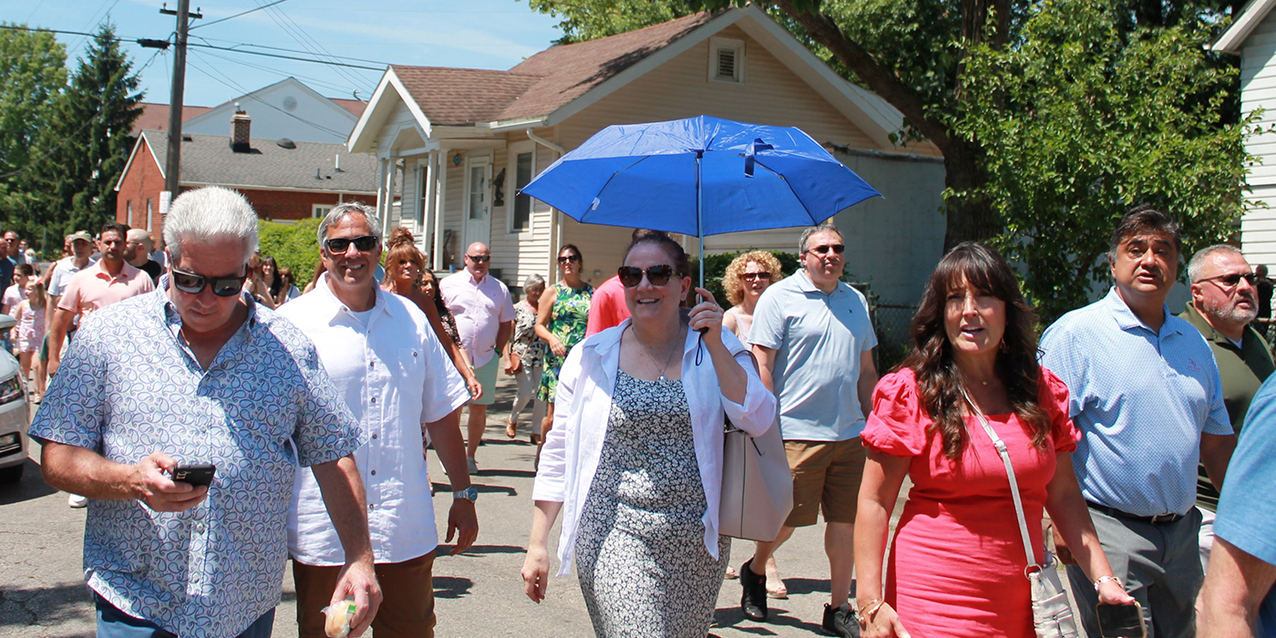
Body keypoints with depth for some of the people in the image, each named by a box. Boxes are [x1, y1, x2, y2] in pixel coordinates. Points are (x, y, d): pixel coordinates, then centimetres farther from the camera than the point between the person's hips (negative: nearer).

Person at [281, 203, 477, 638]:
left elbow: (441, 414, 13)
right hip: (323, 535, -3)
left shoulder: (410, 319, 8)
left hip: (406, 532, 3)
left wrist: (463, 494, 13)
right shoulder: (293, 324, -3)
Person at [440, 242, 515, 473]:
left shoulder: (499, 289, 11)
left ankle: (470, 456, 20)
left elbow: (506, 323, 17)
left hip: (485, 359, 3)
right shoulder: (448, 284, 3)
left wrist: (498, 350, 8)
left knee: (479, 408, 7)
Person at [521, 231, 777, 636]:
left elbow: (758, 422, -11)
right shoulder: (591, 356, 1)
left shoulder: (717, 349, 2)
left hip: (696, 542, 2)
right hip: (614, 539, -1)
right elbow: (558, 454, 4)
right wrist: (538, 544, 1)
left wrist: (715, 346, -16)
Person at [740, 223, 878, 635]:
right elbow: (762, 365, -8)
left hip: (849, 433, 5)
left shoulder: (856, 301, 14)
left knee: (846, 522, 6)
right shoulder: (779, 297, -4)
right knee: (786, 518, 3)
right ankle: (755, 571, 31)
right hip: (797, 433, -5)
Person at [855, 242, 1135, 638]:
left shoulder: (1043, 391, 4)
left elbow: (1063, 495, 10)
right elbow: (875, 502, -10)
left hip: (1022, 604, 4)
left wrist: (1104, 579, 4)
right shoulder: (909, 393, -9)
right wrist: (871, 603, -15)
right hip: (934, 603, -4)